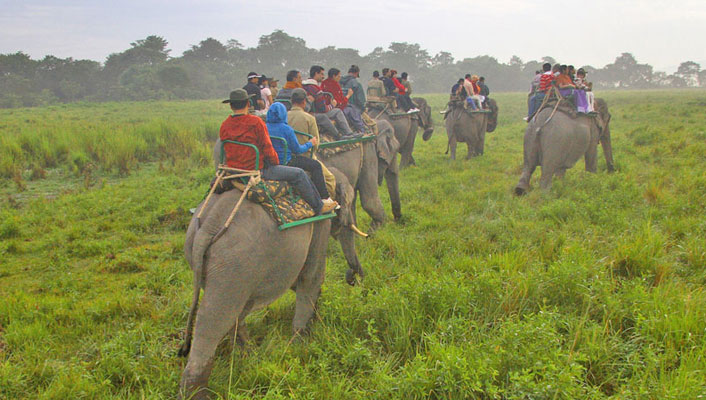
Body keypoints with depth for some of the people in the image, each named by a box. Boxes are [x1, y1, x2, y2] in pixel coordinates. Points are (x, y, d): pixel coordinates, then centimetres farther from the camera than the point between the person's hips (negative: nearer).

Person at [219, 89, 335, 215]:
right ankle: (319, 207, 16)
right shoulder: (255, 122, -19)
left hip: (233, 170, 8)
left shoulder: (224, 125, 1)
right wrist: (276, 161, 3)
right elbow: (267, 149, -16)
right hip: (257, 171, -8)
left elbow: (229, 151, 10)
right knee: (299, 174, 5)